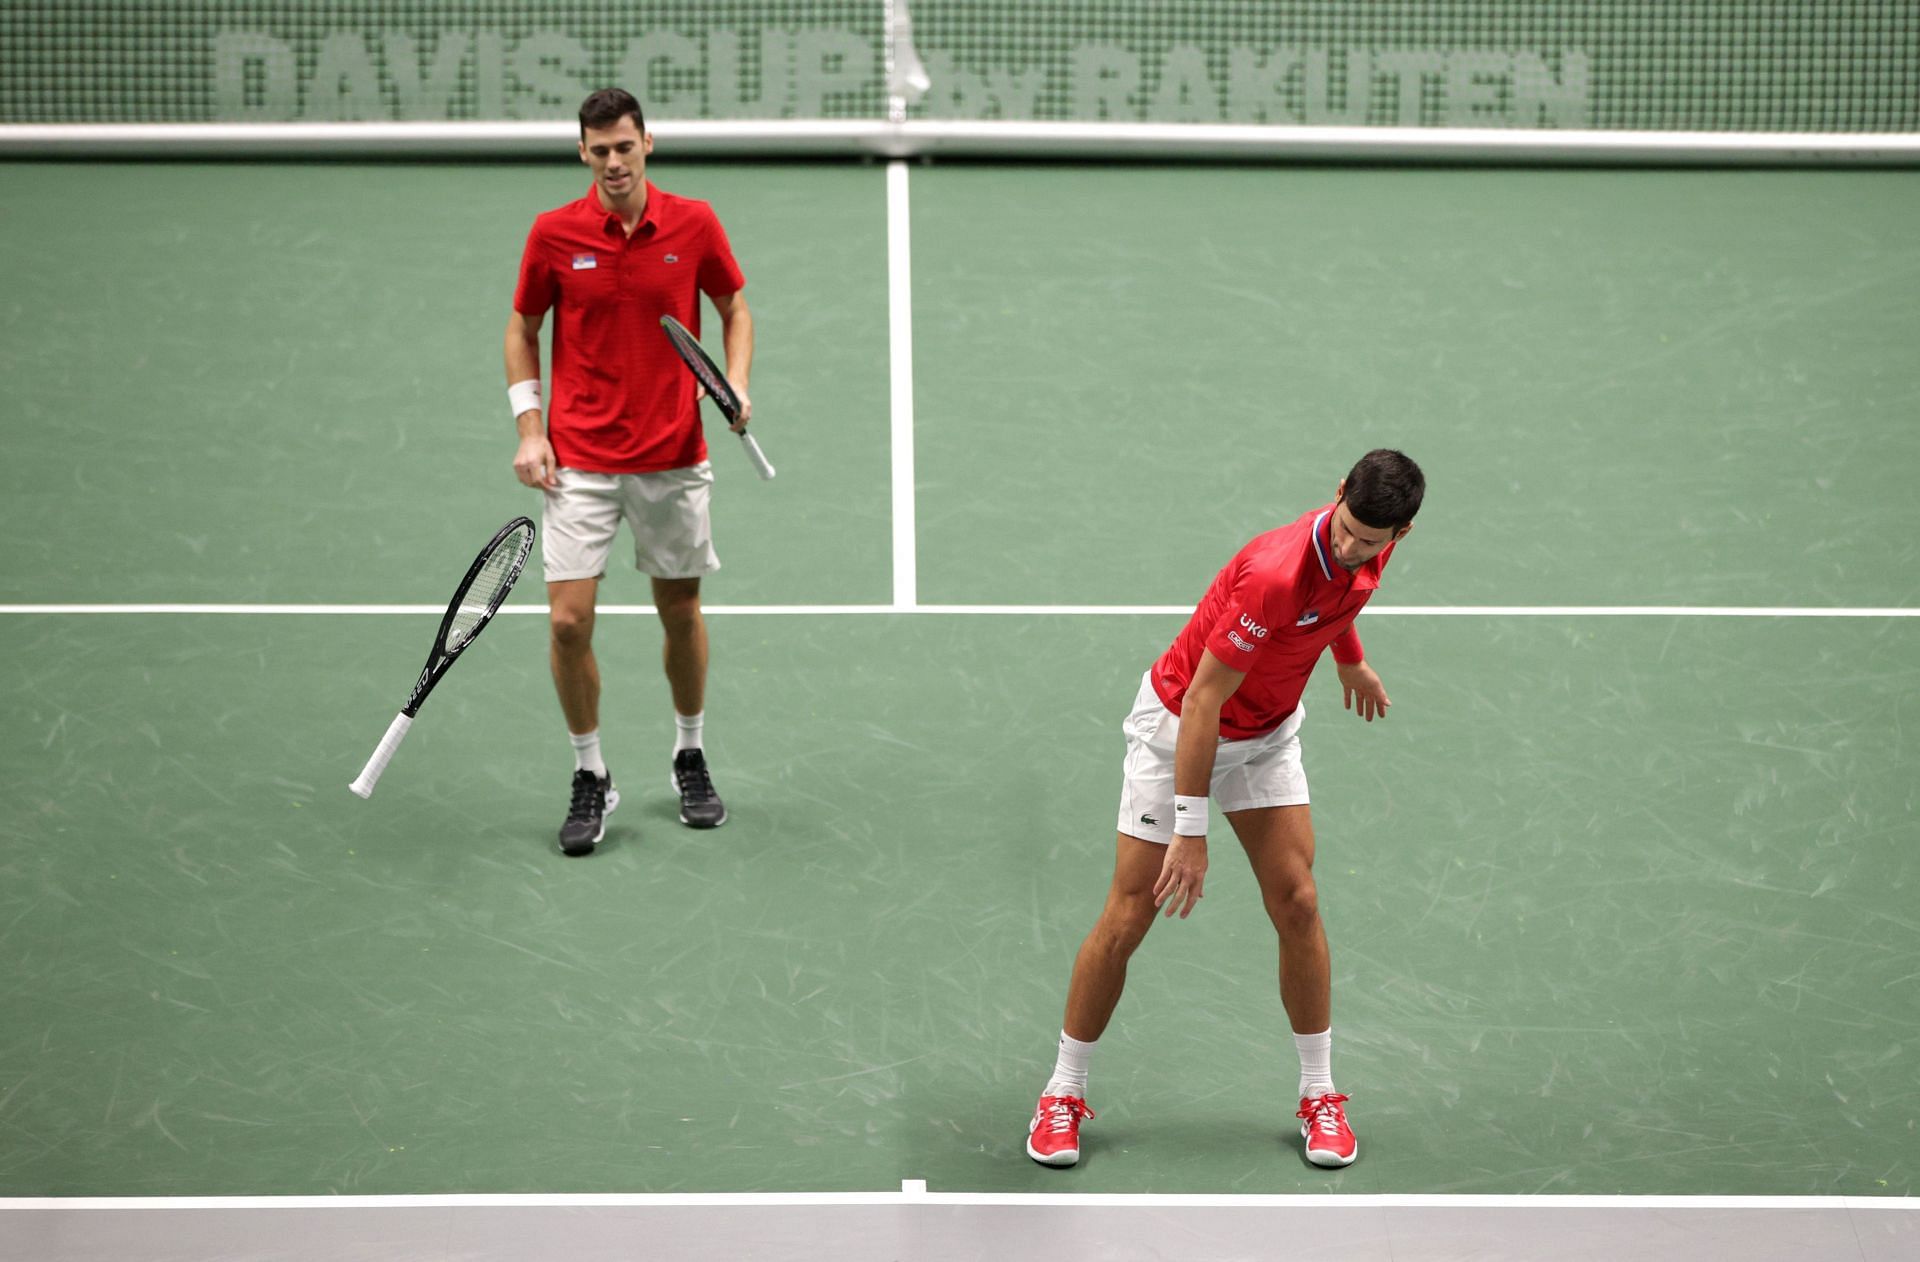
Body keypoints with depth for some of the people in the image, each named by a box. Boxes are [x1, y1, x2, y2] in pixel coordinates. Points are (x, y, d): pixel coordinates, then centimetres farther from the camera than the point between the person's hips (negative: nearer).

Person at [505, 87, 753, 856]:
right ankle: (590, 779, 9)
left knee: (681, 613, 12)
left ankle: (690, 758, 33)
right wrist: (530, 430, -3)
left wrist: (736, 384, -8)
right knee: (569, 620, -8)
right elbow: (523, 330, 6)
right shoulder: (554, 234, -5)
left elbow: (734, 308, 10)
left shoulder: (695, 225, -4)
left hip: (674, 460, 1)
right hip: (580, 463, -1)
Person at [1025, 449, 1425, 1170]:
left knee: (1296, 902, -3)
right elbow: (1203, 701, -33)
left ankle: (1319, 1096, 9)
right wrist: (1192, 829, -32)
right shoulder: (1275, 576, -37)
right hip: (1177, 727, -6)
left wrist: (1351, 660, 29)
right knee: (1128, 916, -4)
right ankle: (1064, 1095, 10)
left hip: (1268, 733, 6)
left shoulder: (1373, 548, -13)